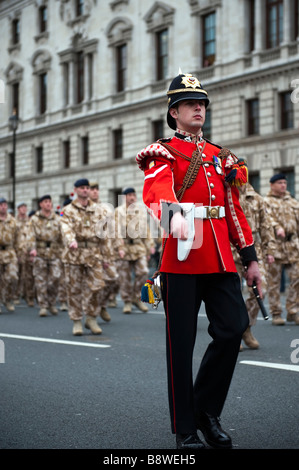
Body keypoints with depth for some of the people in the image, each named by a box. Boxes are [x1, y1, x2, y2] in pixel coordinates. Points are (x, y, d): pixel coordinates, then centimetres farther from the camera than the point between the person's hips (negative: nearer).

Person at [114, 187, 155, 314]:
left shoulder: (140, 211, 14)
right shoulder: (119, 211, 1)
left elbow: (146, 229, 17)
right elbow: (117, 231, -7)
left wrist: (150, 246, 13)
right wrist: (119, 247, -16)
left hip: (139, 246, 3)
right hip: (124, 247, -3)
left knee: (143, 272, -7)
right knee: (125, 277, 1)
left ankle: (137, 298, 10)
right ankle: (127, 302, 12)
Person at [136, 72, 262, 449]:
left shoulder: (220, 156, 20)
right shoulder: (163, 153, 2)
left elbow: (234, 209, 19)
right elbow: (155, 192, -19)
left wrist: (250, 258, 14)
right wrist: (174, 216, -41)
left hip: (220, 260, 5)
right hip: (182, 255, -5)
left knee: (233, 330, -3)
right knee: (181, 343, 0)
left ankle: (206, 409, 17)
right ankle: (185, 429, 11)